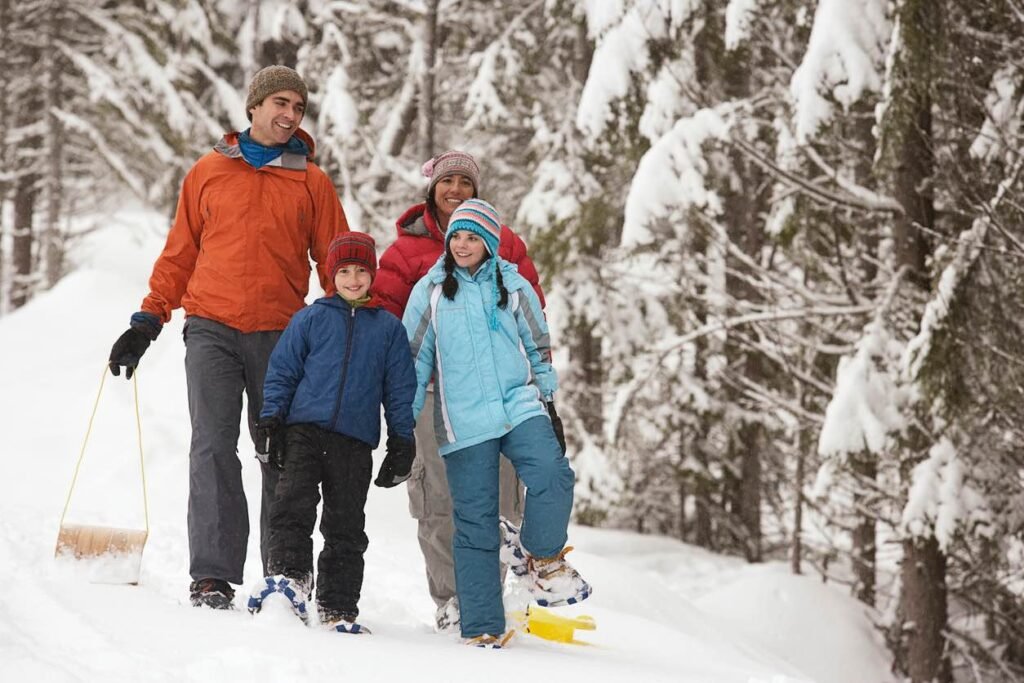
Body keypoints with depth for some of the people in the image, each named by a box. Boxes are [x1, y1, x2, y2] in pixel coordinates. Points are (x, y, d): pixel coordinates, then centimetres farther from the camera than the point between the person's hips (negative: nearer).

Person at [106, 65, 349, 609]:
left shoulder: (312, 183, 9)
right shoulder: (208, 173, 10)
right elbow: (180, 253, 14)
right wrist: (148, 320, 7)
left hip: (281, 337, 1)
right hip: (211, 329, -1)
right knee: (213, 447, -10)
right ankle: (212, 576, -12)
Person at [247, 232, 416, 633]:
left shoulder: (389, 328, 11)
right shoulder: (311, 319, 8)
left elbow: (400, 389, 13)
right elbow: (281, 371, 10)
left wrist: (402, 442, 8)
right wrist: (270, 420, 1)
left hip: (356, 441, 1)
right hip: (304, 430, -1)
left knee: (346, 526, 2)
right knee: (293, 505, -18)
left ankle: (338, 607, 6)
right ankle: (288, 574, -16)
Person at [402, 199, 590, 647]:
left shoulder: (514, 287, 10)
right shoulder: (430, 291, 7)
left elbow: (539, 350, 16)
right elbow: (414, 360, 9)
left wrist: (550, 405, 12)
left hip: (519, 405, 1)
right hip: (463, 421, -1)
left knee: (552, 476, -26)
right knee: (475, 523, -1)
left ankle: (541, 557, 0)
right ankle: (482, 628, 3)